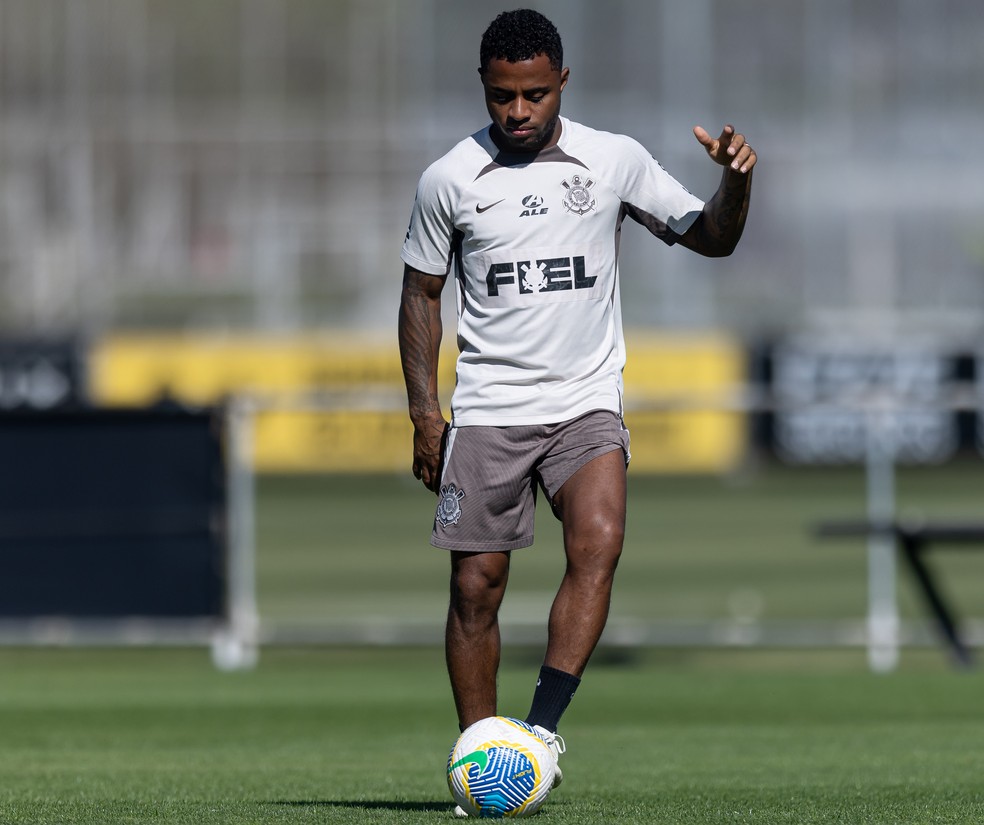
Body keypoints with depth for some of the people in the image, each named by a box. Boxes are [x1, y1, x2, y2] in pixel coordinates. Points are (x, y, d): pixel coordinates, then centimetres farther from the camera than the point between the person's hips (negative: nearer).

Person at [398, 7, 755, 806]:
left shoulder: (615, 161, 1)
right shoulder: (450, 179, 0)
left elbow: (710, 238, 9)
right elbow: (422, 293, 10)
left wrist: (737, 182, -12)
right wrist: (425, 413, 3)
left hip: (586, 402, 0)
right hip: (485, 410, 0)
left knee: (599, 540, -25)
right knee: (476, 586, -2)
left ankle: (544, 726, -27)